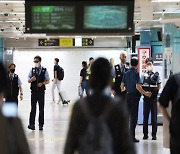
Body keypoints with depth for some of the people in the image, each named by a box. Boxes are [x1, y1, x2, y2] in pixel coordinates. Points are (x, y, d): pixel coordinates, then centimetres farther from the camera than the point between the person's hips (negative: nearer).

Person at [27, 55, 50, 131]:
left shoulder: (44, 70, 1)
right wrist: (31, 79, -15)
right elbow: (28, 80, 7)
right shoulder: (32, 70, 6)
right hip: (34, 91, 1)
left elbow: (48, 81, 4)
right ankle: (32, 124, -6)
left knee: (41, 108, 5)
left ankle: (41, 125, 12)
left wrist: (42, 83, -15)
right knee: (33, 108, -5)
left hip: (41, 92, -1)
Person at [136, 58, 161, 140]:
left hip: (154, 98, -1)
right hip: (146, 98, 1)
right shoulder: (144, 75, 5)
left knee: (154, 116, 1)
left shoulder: (156, 75, 2)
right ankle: (145, 134, 11)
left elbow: (159, 86, 3)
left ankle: (154, 134, 5)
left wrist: (152, 93, -6)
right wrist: (145, 93, -9)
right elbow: (138, 86, 1)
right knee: (145, 116, 5)